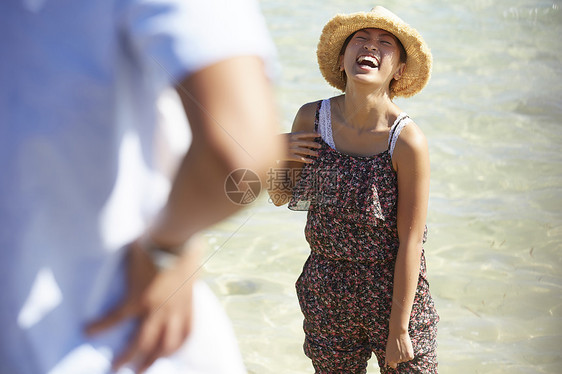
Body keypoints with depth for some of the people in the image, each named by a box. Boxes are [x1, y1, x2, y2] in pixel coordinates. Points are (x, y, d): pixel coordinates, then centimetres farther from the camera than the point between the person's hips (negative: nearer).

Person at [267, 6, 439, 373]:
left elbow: (410, 242, -16)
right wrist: (277, 159, -16)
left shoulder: (408, 140, -20)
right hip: (328, 297, 4)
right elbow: (281, 197, 6)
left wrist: (399, 329, -13)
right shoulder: (312, 118, -8)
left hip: (395, 290, -3)